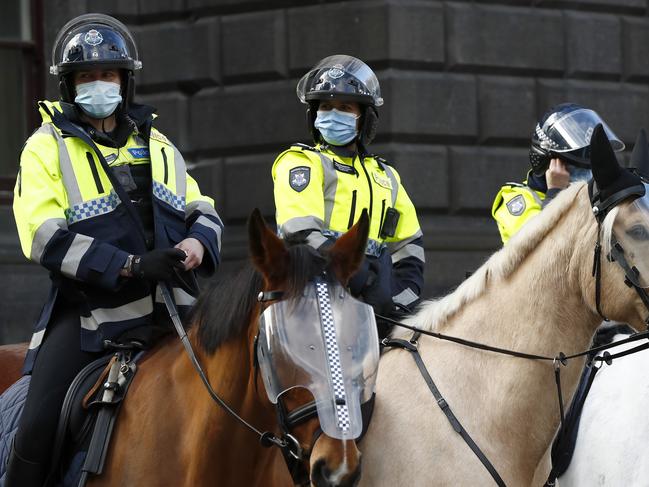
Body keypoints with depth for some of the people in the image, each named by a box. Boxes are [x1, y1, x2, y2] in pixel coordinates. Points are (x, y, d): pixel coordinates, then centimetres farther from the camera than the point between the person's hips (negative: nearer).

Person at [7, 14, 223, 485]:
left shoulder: (157, 146, 18)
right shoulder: (46, 149, 2)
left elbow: (202, 212, 20)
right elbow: (46, 237, -10)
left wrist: (196, 243, -7)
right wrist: (131, 265, -20)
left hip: (169, 312, 4)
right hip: (88, 313, -4)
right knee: (39, 429, -17)